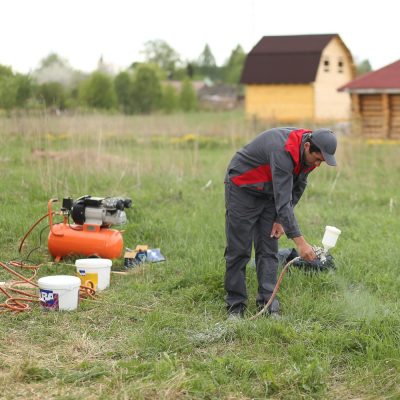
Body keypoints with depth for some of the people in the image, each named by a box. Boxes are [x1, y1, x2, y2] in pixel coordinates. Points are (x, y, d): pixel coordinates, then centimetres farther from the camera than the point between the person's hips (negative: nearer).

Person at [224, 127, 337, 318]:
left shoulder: (308, 152, -11)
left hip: (268, 192, 7)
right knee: (239, 250, -5)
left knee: (268, 249, 1)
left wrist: (281, 220, -2)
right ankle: (235, 305, 4)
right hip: (242, 188, -7)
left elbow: (297, 188, 5)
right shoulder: (283, 151, -37)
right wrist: (300, 242, -42)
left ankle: (268, 303, 2)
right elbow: (283, 200, -41)